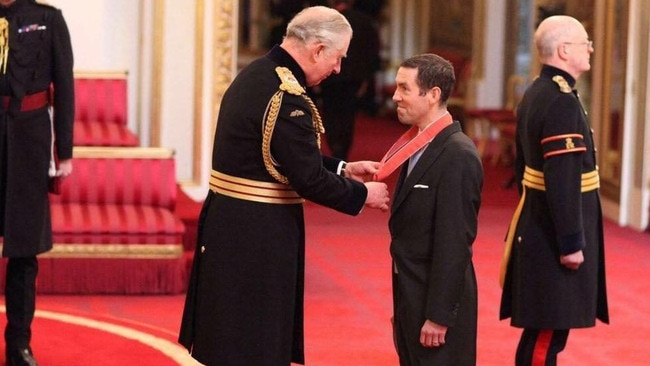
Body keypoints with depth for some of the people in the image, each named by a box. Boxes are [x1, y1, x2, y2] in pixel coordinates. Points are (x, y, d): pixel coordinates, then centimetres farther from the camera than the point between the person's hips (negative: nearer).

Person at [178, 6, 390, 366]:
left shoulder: (255, 74, 9)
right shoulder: (287, 98, -22)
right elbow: (309, 181, -20)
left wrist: (343, 169, 15)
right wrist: (363, 194, -5)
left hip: (227, 221, 10)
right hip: (257, 236, -10)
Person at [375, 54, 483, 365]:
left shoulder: (458, 155, -18)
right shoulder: (419, 145, 9)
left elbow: (455, 242, -20)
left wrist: (439, 316, -20)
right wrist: (402, 307, 14)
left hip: (438, 297, -9)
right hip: (411, 293, 9)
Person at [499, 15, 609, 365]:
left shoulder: (535, 94, 12)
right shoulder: (562, 101, -20)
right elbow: (562, 179, -24)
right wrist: (571, 242, -22)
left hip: (536, 228, 10)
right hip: (555, 236, -10)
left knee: (541, 331, 16)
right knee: (548, 334, -6)